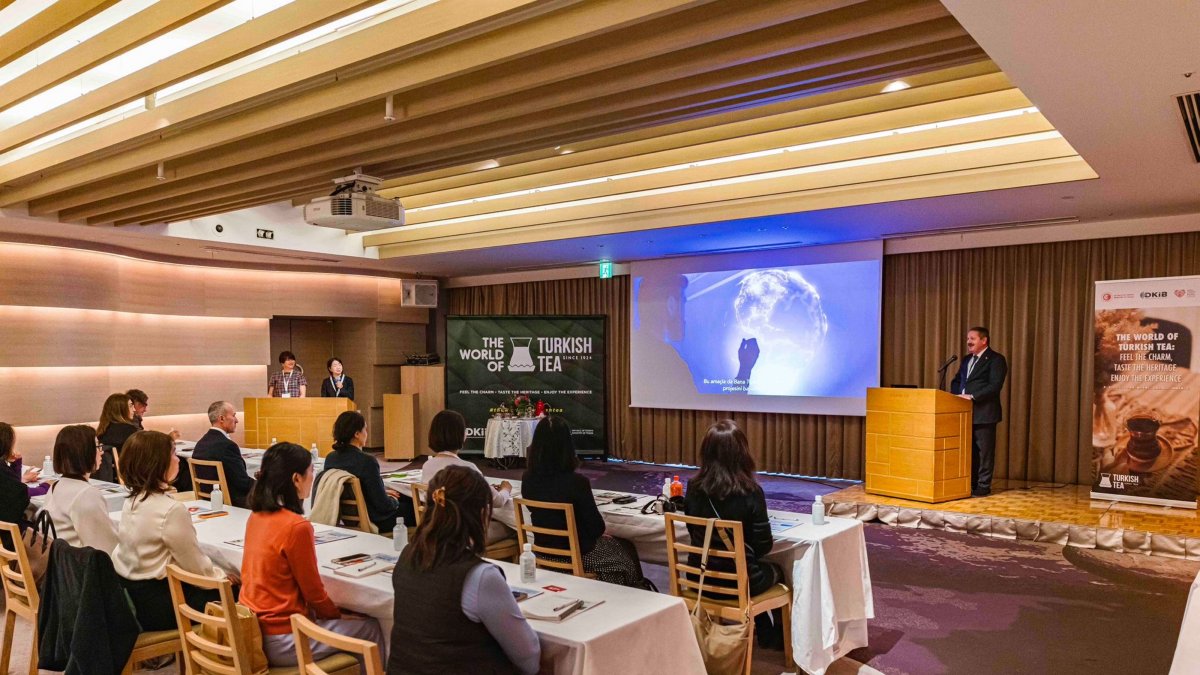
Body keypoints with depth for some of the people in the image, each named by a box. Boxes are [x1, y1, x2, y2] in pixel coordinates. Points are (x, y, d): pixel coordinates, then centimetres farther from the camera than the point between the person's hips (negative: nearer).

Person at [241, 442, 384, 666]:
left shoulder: (256, 516, 1)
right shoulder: (296, 526, -24)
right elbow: (313, 592, -13)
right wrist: (339, 616, 4)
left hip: (251, 631, 9)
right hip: (280, 641, -9)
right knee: (371, 628, 7)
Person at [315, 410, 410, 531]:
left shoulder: (330, 458, -3)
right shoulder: (367, 462, -25)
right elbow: (383, 505, -21)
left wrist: (384, 491, 18)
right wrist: (394, 502, 2)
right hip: (373, 523, -8)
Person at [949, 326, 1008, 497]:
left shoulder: (995, 359, -7)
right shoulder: (966, 359, 18)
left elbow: (995, 386, -17)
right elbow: (956, 380, 22)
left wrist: (972, 396, -22)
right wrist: (957, 394, 1)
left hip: (984, 413, -7)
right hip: (966, 412, 7)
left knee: (984, 450, -1)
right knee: (970, 449, 12)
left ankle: (983, 486, 6)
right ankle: (971, 483, 21)